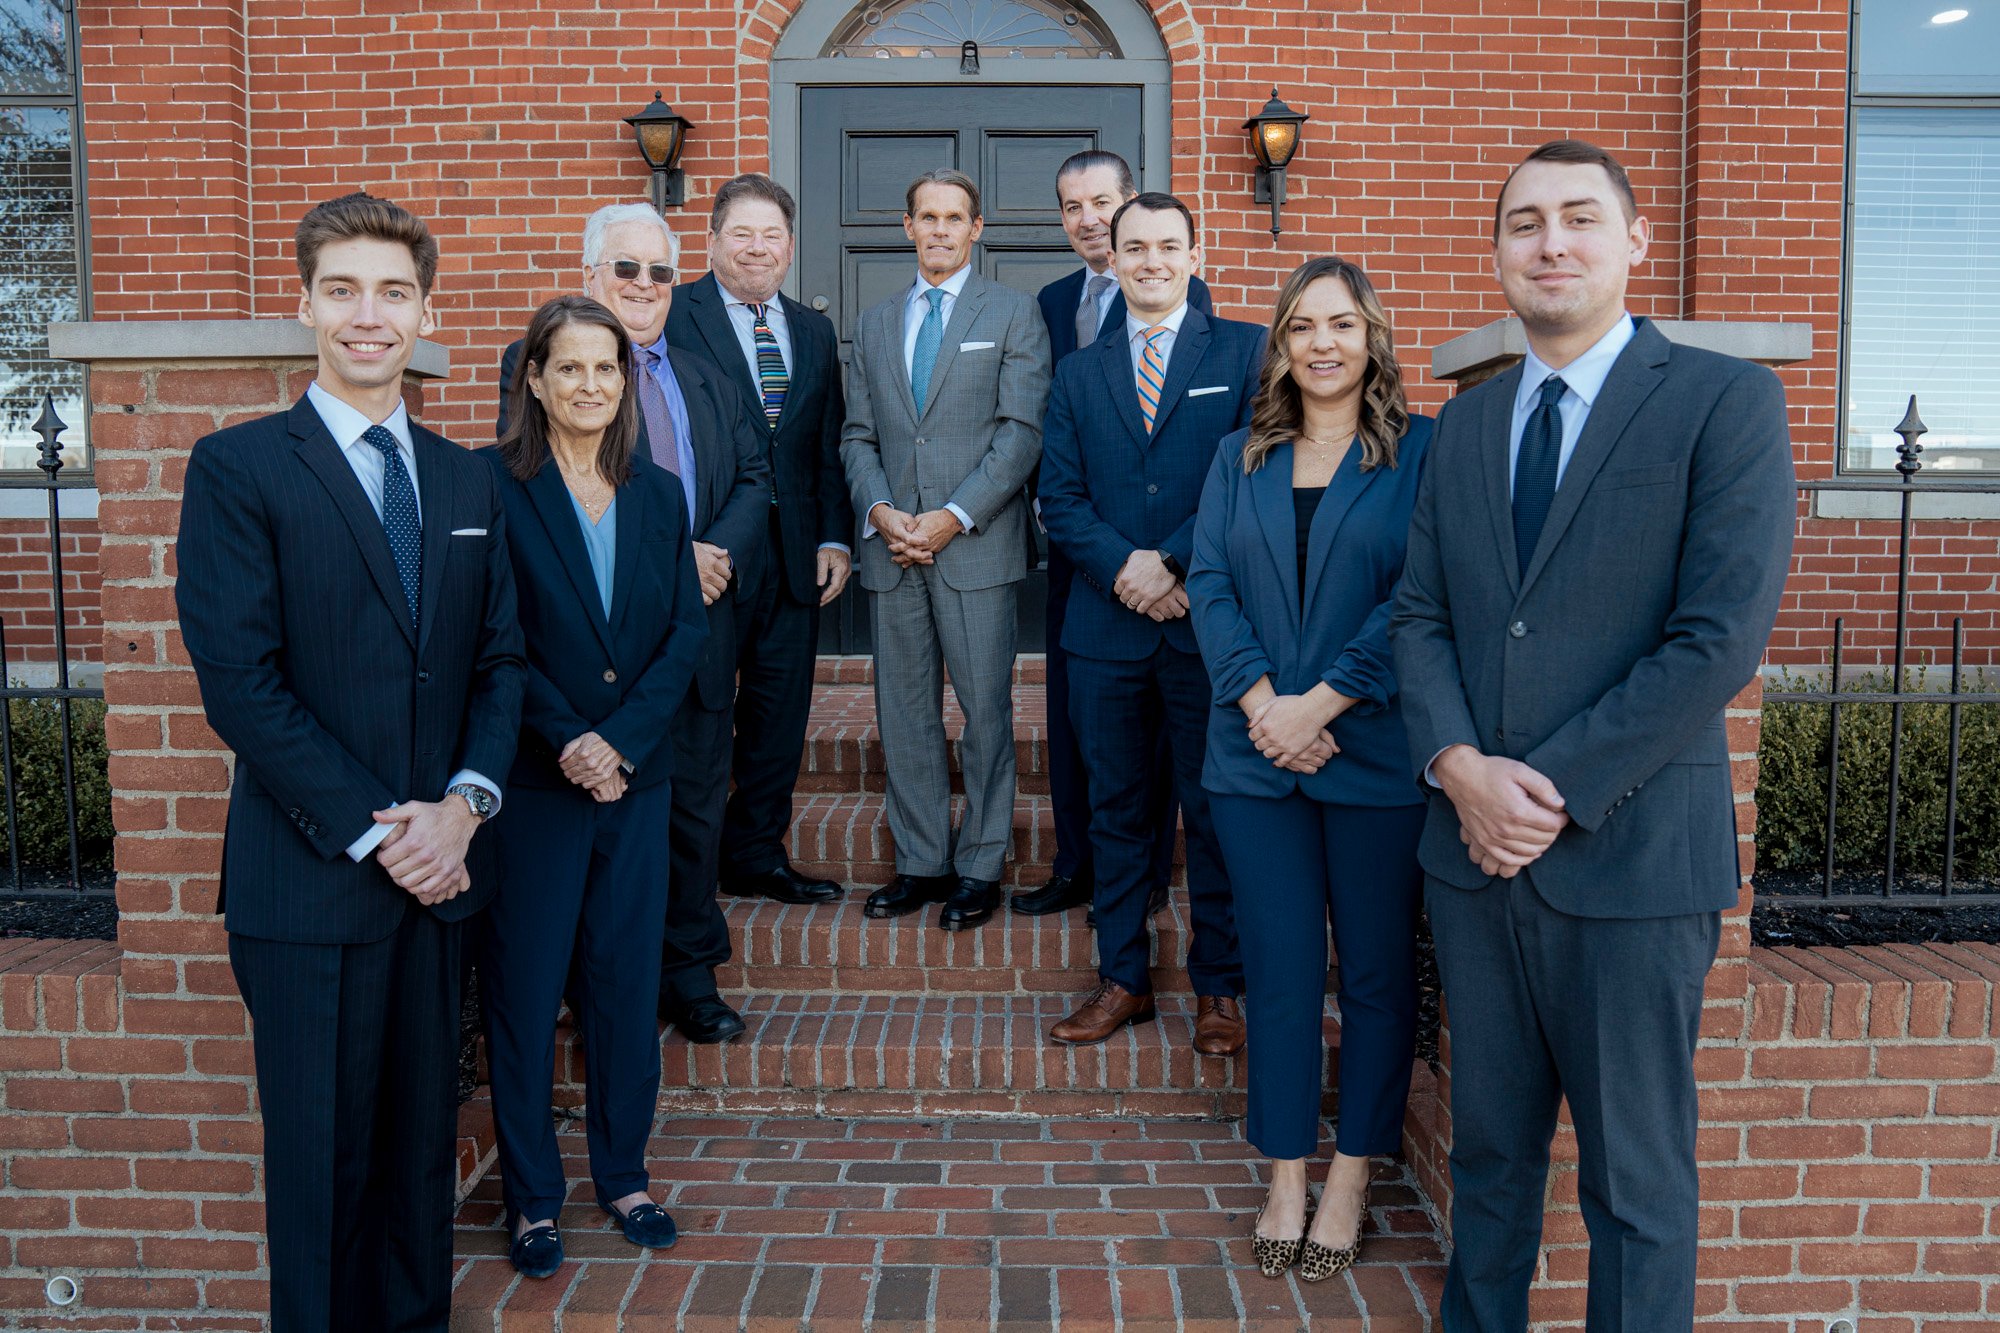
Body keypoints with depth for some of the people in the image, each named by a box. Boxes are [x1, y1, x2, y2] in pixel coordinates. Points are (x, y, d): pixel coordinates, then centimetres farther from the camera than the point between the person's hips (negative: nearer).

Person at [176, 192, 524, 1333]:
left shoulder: (468, 480, 11)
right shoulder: (238, 468, -5)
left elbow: (501, 659, 9)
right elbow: (241, 682, -12)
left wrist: (464, 802, -7)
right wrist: (375, 832, -14)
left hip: (437, 867, 5)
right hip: (310, 880, -4)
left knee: (424, 1137, 15)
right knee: (323, 1154, 7)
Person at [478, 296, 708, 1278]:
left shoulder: (659, 493, 8)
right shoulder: (493, 486, -5)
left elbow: (688, 631, 2)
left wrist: (622, 739, -10)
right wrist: (566, 743, -16)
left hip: (637, 778, 4)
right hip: (530, 780, -4)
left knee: (627, 979, 12)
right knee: (524, 987, 6)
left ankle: (623, 1174, 28)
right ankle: (531, 1196, 21)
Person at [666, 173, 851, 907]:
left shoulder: (815, 332, 15)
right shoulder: (672, 316, -3)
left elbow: (831, 446, 14)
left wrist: (836, 538, 4)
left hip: (795, 561, 5)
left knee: (779, 716, 11)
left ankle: (757, 855, 26)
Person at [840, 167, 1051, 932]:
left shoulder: (1013, 316, 4)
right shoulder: (875, 324, 17)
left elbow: (1021, 433, -5)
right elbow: (857, 436, 13)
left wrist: (954, 517, -14)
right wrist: (879, 511, -6)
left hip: (977, 547, -4)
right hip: (892, 548, 4)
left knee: (985, 710, 0)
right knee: (904, 713, 8)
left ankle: (979, 868, 12)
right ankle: (920, 863, 19)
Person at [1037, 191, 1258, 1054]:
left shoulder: (1245, 352, 4)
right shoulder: (1077, 374, 14)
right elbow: (1060, 498, 6)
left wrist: (1173, 562, -14)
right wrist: (1123, 568, -11)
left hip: (1209, 621, -3)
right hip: (1107, 626, 3)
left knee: (1215, 811, 5)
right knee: (1116, 810, 11)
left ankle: (1219, 986, 20)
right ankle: (1123, 980, 23)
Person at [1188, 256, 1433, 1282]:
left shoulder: (1420, 452, 0)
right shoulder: (1240, 459, 12)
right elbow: (1209, 583, 3)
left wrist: (1320, 703, -15)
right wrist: (1259, 701, -12)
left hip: (1376, 754, -2)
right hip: (1256, 756, 3)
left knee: (1376, 969, 7)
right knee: (1279, 969, 8)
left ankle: (1351, 1181, 22)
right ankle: (1286, 1181, 21)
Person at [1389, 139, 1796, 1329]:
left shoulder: (1724, 401, -6)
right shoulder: (1467, 421, 12)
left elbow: (1722, 638, -14)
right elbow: (1421, 614, 8)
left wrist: (1556, 787, -16)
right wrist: (1458, 764, -9)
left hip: (1631, 855, -5)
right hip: (1475, 846, 5)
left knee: (1636, 1174, 9)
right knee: (1489, 1142, 18)